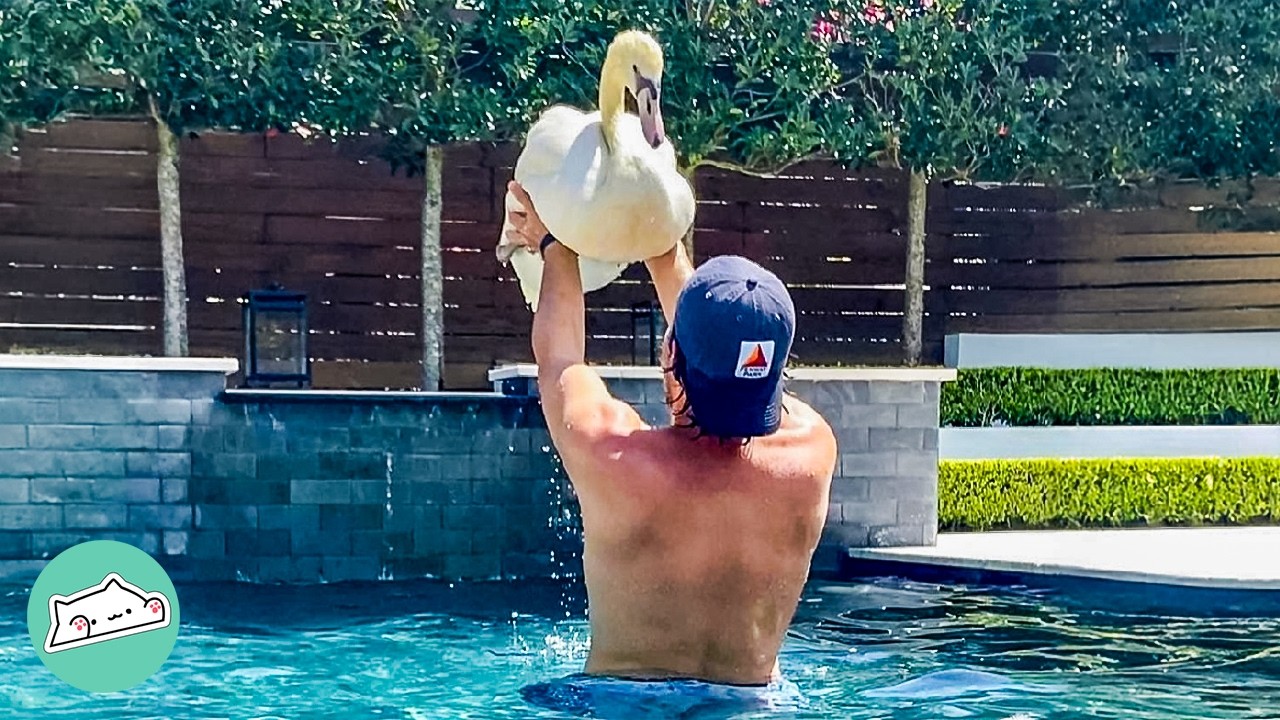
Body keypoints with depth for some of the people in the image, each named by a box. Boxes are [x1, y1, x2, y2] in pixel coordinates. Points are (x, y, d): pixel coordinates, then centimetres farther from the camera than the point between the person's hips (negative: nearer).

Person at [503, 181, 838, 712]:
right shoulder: (812, 453, -12)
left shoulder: (609, 454, -20)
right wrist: (661, 247, 24)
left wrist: (555, 245, 22)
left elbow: (558, 357, 5)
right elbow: (725, 353, 10)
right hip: (752, 704, 2)